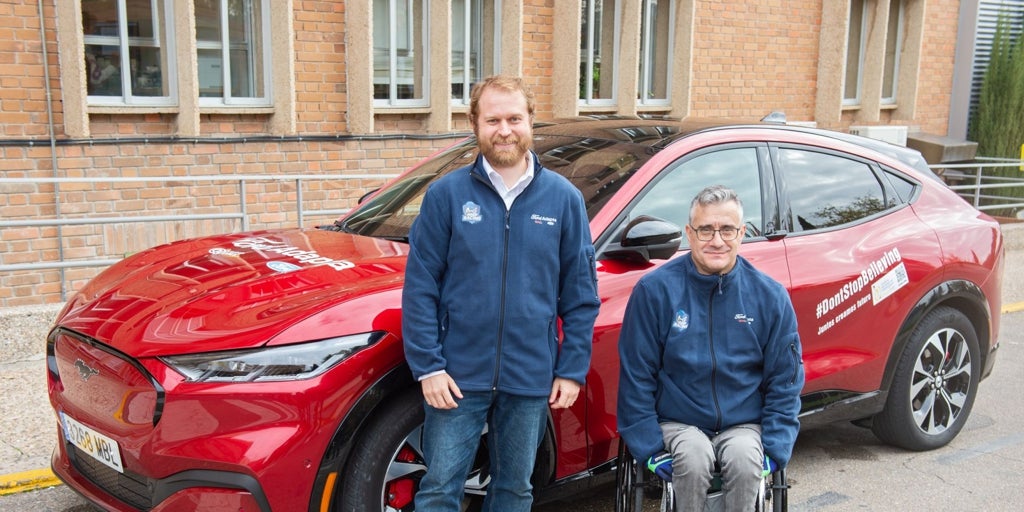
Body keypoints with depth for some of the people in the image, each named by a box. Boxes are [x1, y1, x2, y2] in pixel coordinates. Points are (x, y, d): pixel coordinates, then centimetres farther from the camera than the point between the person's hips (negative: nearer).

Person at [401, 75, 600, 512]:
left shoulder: (564, 198, 0)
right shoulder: (446, 194, -4)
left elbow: (581, 295, 2)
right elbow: (420, 287, -4)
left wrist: (573, 369, -1)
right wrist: (427, 366, -9)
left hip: (530, 379, 2)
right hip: (458, 375, -1)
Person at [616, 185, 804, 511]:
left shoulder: (769, 296, -2)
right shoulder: (655, 289, -9)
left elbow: (784, 381, 4)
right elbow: (636, 376, -6)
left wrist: (775, 449, -6)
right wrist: (649, 447, -10)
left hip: (744, 425, 2)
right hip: (678, 423, -1)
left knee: (745, 459, -29)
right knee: (694, 457, -32)